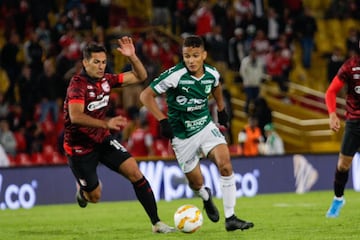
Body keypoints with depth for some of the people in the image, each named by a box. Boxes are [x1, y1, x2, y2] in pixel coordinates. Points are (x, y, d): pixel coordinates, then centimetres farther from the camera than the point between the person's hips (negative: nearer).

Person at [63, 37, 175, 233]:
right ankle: (83, 188, 43)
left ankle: (156, 223, -9)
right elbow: (75, 116, -36)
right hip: (79, 147, -5)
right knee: (95, 197, 4)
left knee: (134, 172, -13)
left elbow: (140, 77, 5)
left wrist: (132, 57, -13)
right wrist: (106, 123, -46)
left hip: (103, 140, 5)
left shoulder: (105, 80, -2)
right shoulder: (77, 84, -22)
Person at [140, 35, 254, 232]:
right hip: (182, 136, -3)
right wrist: (163, 120, -26)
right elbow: (146, 95, -19)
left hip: (206, 126, 3)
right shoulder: (175, 75, -22)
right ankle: (206, 198, 45)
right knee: (196, 183, 5)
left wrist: (221, 110, 21)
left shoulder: (212, 74, -7)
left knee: (225, 165, -20)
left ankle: (230, 218, -13)